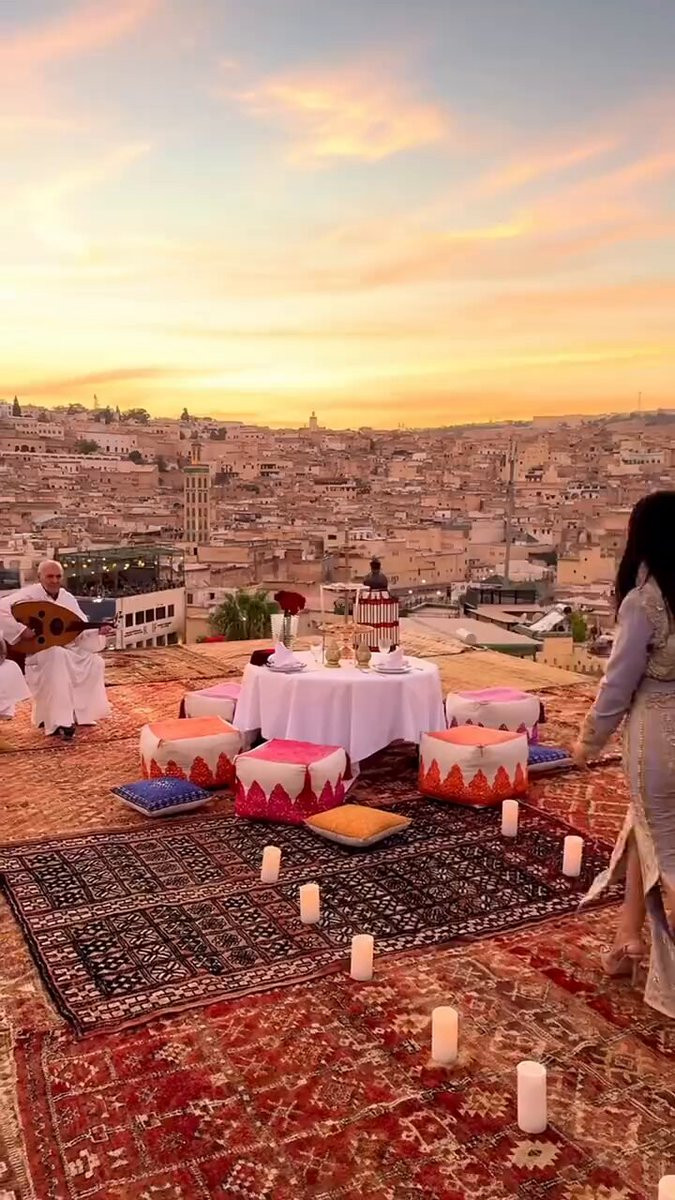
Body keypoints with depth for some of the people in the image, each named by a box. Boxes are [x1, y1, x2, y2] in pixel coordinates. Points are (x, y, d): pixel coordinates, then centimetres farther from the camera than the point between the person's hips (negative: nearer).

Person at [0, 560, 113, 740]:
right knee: (57, 656, -37)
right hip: (34, 653, -6)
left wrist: (99, 632, -17)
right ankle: (60, 722, -32)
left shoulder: (68, 599, 5)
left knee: (94, 662, -14)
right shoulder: (29, 594, -12)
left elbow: (83, 632, 2)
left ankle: (79, 713, 2)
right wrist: (21, 629, -30)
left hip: (67, 652, 6)